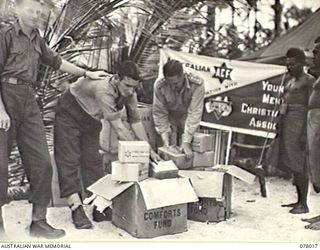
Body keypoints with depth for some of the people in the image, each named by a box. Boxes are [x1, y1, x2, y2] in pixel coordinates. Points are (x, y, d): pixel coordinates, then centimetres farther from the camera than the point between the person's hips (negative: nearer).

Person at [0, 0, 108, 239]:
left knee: (41, 162, 2)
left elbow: (56, 61, 29)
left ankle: (39, 221, 12)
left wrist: (88, 73, 30)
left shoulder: (37, 39, 17)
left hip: (29, 101, 7)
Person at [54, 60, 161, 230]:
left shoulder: (129, 93, -18)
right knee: (69, 160, -11)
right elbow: (118, 128, -40)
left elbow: (136, 122, -9)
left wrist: (149, 150, -14)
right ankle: (76, 209, -12)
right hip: (70, 114, -6)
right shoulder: (103, 90, -40)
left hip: (92, 120, 7)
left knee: (93, 160, 4)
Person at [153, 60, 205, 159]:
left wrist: (186, 142, -33)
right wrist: (165, 139, -23)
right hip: (170, 121, 1)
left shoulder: (197, 85, -29)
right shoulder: (159, 86, -24)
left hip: (189, 123, 0)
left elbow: (194, 113, -29)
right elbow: (159, 113, -17)